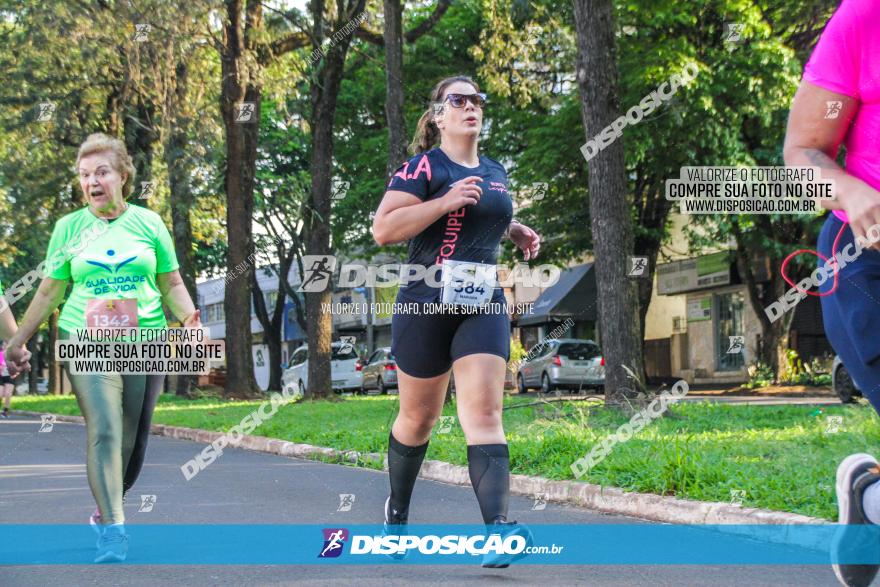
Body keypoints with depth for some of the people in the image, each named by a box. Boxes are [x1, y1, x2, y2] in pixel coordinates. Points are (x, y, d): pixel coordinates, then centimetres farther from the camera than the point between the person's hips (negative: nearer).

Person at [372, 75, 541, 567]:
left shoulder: (495, 172, 14)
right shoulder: (424, 167, -5)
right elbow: (383, 230, -15)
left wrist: (519, 231, 14)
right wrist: (446, 202, -21)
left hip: (484, 306, 4)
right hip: (426, 305, -4)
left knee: (484, 410, -13)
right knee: (419, 416, 8)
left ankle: (499, 527, -26)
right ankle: (397, 510, 34)